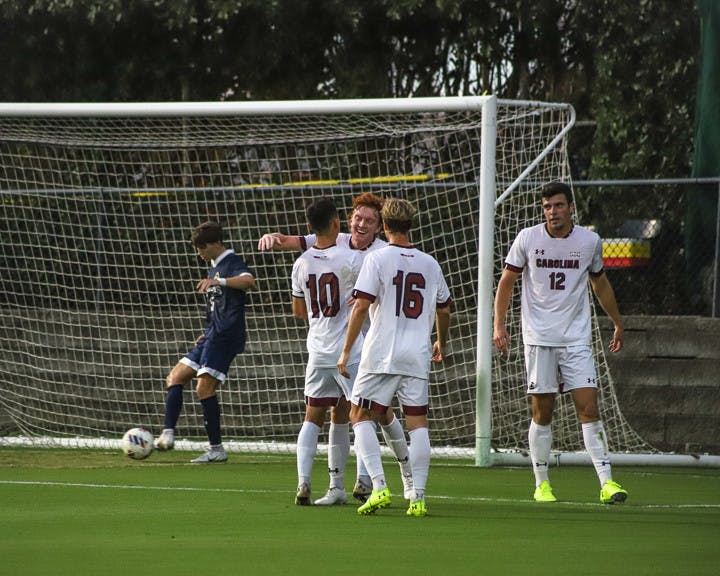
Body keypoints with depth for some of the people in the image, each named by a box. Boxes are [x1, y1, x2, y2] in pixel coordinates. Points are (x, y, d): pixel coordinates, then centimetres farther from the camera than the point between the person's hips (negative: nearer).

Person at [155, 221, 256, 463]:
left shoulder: (232, 263, -7)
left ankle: (216, 449, -10)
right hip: (212, 336, 10)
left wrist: (218, 281, -43)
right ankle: (168, 435, -1)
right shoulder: (214, 267, 22)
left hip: (225, 336, -10)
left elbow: (249, 281, -31)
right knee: (175, 378, 7)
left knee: (205, 388, -14)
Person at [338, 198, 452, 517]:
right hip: (418, 357, 4)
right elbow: (444, 309, 19)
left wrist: (346, 350, -7)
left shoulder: (378, 258, -4)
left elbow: (361, 306, -11)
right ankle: (418, 498, 0)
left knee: (360, 416, 5)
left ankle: (379, 487, -10)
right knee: (417, 422, 5)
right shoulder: (430, 263, 10)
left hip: (381, 354, -4)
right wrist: (441, 343, 37)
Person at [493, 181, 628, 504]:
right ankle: (541, 484, 13)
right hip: (538, 340, -1)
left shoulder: (590, 241, 3)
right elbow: (507, 281, 6)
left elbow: (600, 283, 19)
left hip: (576, 340, 1)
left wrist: (617, 323, 25)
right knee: (542, 413, 1)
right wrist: (499, 325, -2)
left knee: (589, 409, -8)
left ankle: (607, 483, -11)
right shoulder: (528, 238, -2)